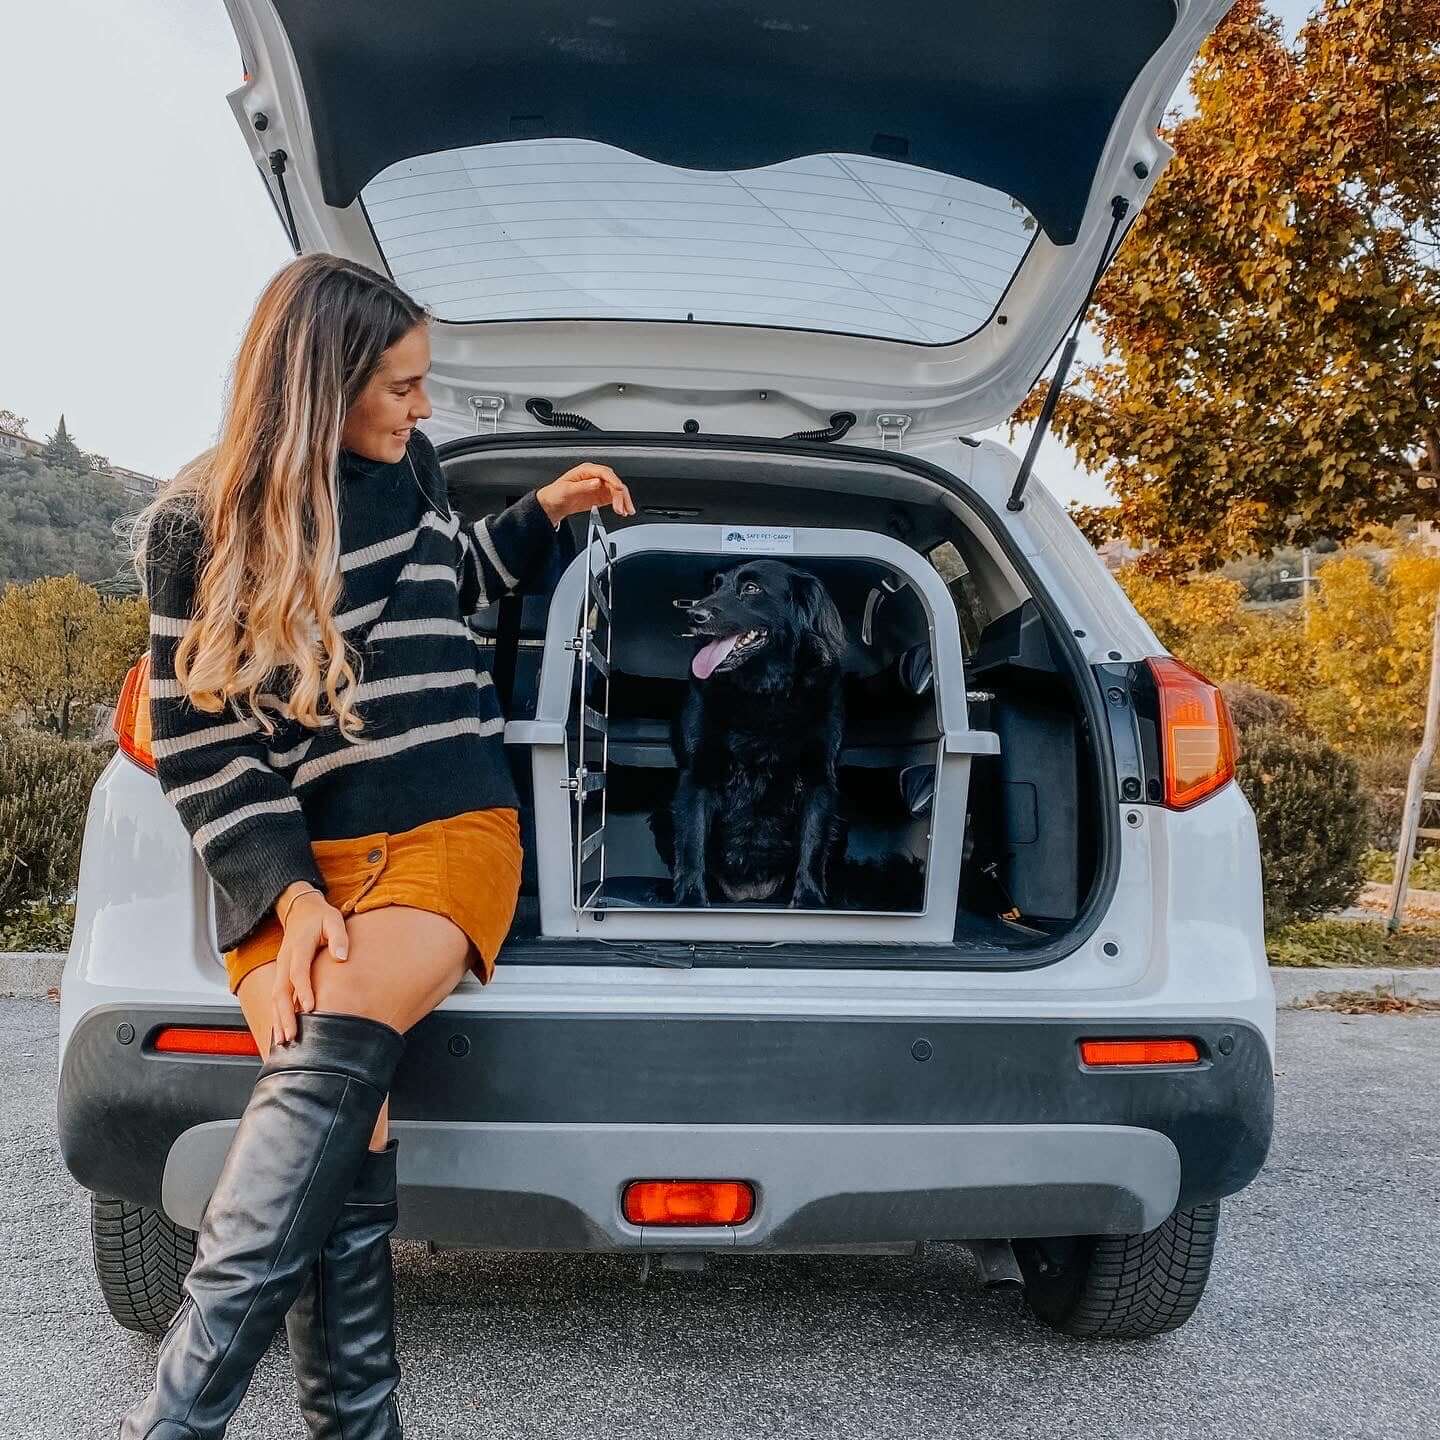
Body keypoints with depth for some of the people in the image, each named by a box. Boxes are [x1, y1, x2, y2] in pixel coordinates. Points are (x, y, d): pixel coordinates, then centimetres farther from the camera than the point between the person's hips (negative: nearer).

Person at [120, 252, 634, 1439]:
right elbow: (196, 733, 0)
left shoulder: (408, 472, 11)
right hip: (296, 862, 0)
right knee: (346, 1143, -17)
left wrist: (544, 513, 21)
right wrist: (285, 889, -11)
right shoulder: (199, 526, 2)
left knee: (332, 1055, -25)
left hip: (455, 828, 1)